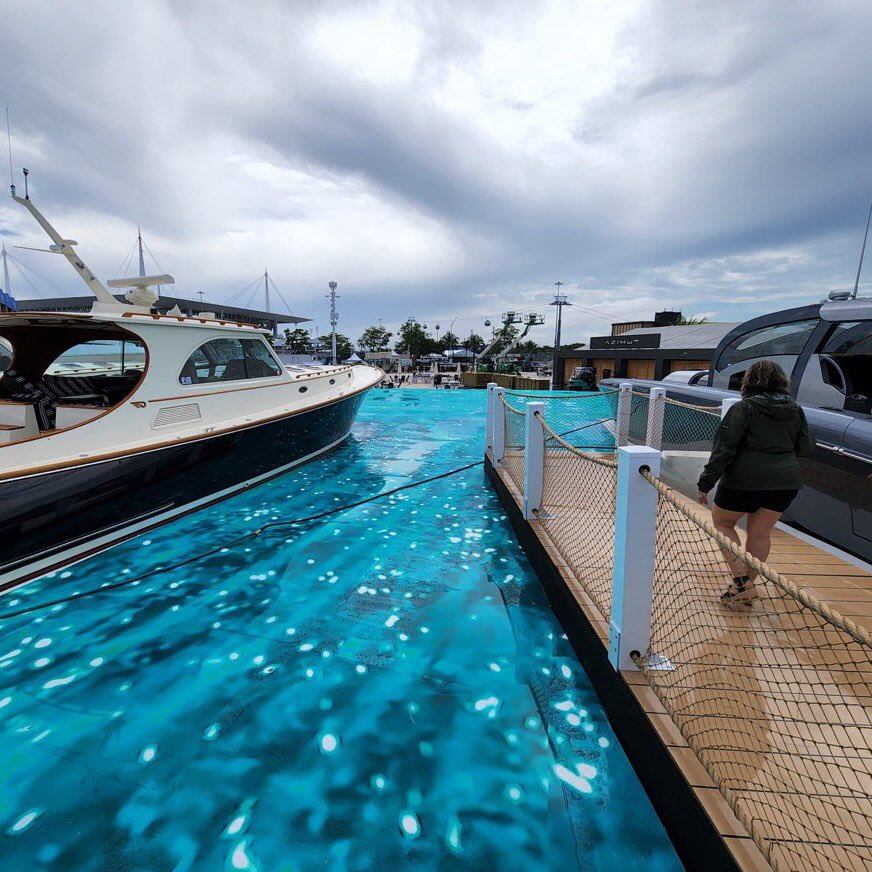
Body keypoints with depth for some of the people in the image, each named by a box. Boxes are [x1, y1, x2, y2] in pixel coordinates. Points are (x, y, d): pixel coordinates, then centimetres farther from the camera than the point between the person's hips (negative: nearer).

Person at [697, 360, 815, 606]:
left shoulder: (743, 408, -7)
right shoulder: (795, 410, 8)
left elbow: (724, 449, -13)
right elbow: (806, 449, 16)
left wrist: (705, 483, -12)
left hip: (746, 480, -5)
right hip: (786, 481, 5)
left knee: (721, 522, 14)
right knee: (760, 533, 16)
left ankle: (742, 581, 3)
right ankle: (746, 586, 25)